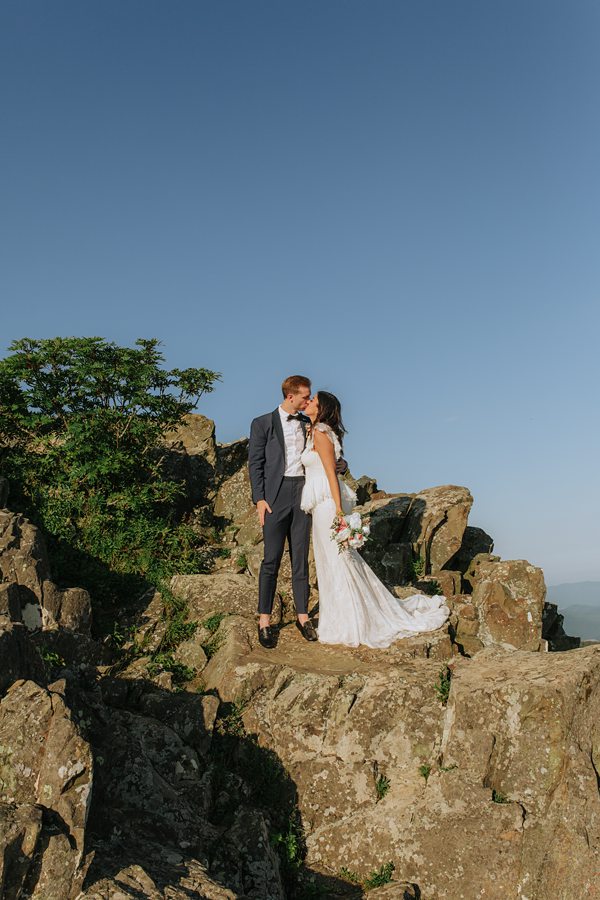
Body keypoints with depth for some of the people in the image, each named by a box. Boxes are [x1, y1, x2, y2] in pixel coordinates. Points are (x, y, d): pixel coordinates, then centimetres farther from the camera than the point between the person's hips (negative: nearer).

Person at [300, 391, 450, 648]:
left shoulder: (320, 434, -12)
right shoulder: (315, 432, 16)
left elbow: (331, 473, -18)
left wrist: (338, 510, -21)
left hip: (327, 504, -9)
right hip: (323, 504, 9)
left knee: (337, 562, -2)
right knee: (332, 562, 14)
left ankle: (350, 626, 8)